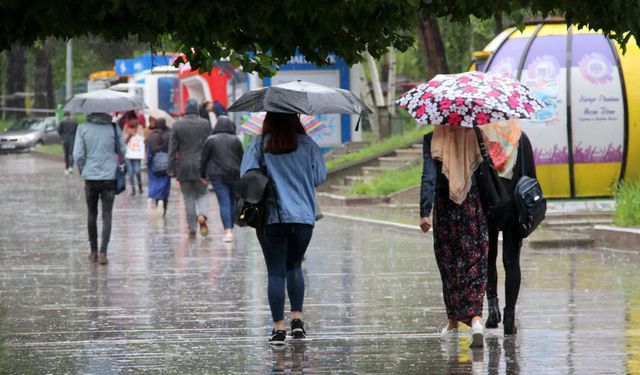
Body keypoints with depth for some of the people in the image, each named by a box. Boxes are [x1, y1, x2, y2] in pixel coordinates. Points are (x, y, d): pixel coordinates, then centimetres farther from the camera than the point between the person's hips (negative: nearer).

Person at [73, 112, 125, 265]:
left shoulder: (83, 129, -6)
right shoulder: (114, 128, -5)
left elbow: (78, 155, -7)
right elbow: (122, 151, 0)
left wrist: (83, 171, 8)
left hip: (90, 178, 1)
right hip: (109, 177, -1)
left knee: (92, 214, 15)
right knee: (107, 216, 1)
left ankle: (93, 252, 20)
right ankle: (103, 252, -10)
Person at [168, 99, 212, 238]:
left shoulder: (177, 125, -4)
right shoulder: (205, 124, -2)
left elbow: (172, 148, -3)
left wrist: (171, 169, 2)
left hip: (184, 167, 0)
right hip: (201, 166, 0)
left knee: (189, 198, 6)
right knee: (202, 194, 13)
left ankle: (192, 229, 5)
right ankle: (202, 216, -16)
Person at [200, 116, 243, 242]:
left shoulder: (211, 140, -1)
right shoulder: (235, 140, 4)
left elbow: (204, 159, 2)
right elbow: (241, 158, 7)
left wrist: (203, 175, 13)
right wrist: (241, 174, 16)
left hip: (218, 175, -2)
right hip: (234, 175, 2)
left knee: (224, 203, -7)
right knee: (232, 202, 14)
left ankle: (228, 231, -18)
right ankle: (231, 229, 20)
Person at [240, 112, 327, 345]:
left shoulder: (258, 146, -2)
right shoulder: (307, 145, 1)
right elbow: (320, 177, 1)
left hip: (270, 218, -1)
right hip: (303, 217, 1)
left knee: (275, 272, 2)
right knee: (294, 266, 19)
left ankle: (278, 327, -3)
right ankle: (297, 318, 7)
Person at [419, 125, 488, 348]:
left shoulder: (432, 139, -7)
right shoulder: (477, 136, -2)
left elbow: (429, 177, -13)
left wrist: (424, 212, -17)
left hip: (445, 207, 0)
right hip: (475, 205, 0)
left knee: (449, 265, 13)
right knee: (475, 263, 0)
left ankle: (453, 323, 22)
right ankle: (476, 318, -21)